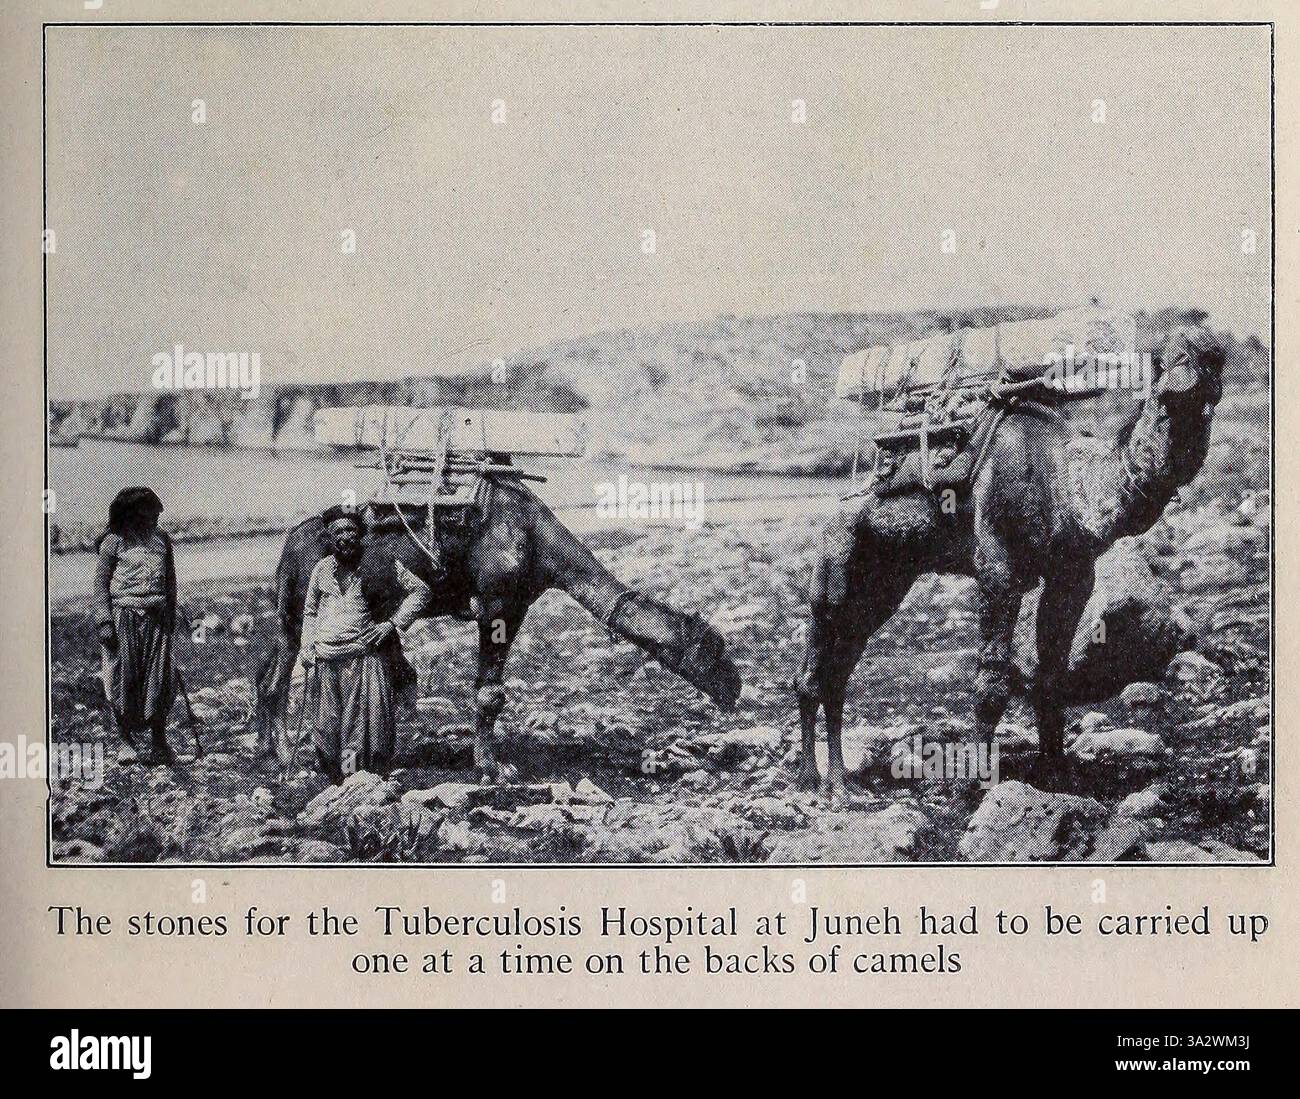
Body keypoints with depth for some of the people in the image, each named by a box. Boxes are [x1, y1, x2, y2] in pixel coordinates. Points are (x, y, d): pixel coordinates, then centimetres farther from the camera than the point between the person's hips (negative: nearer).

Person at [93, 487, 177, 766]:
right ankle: (126, 741, 10)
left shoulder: (162, 540, 13)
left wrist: (171, 616, 17)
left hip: (156, 619, 3)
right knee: (123, 679, -1)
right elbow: (100, 583, -1)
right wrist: (104, 622, -9)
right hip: (124, 617, -3)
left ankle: (159, 742, 10)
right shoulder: (114, 541, -1)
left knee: (159, 679, 1)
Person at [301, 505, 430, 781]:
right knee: (327, 722, 4)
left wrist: (394, 623, -4)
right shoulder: (322, 569, 12)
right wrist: (307, 649, 10)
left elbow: (420, 590, 4)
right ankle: (336, 781, 17)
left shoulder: (380, 564, 1)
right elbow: (310, 612, 23)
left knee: (369, 721, -8)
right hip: (326, 660, 3)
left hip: (366, 655, -3)